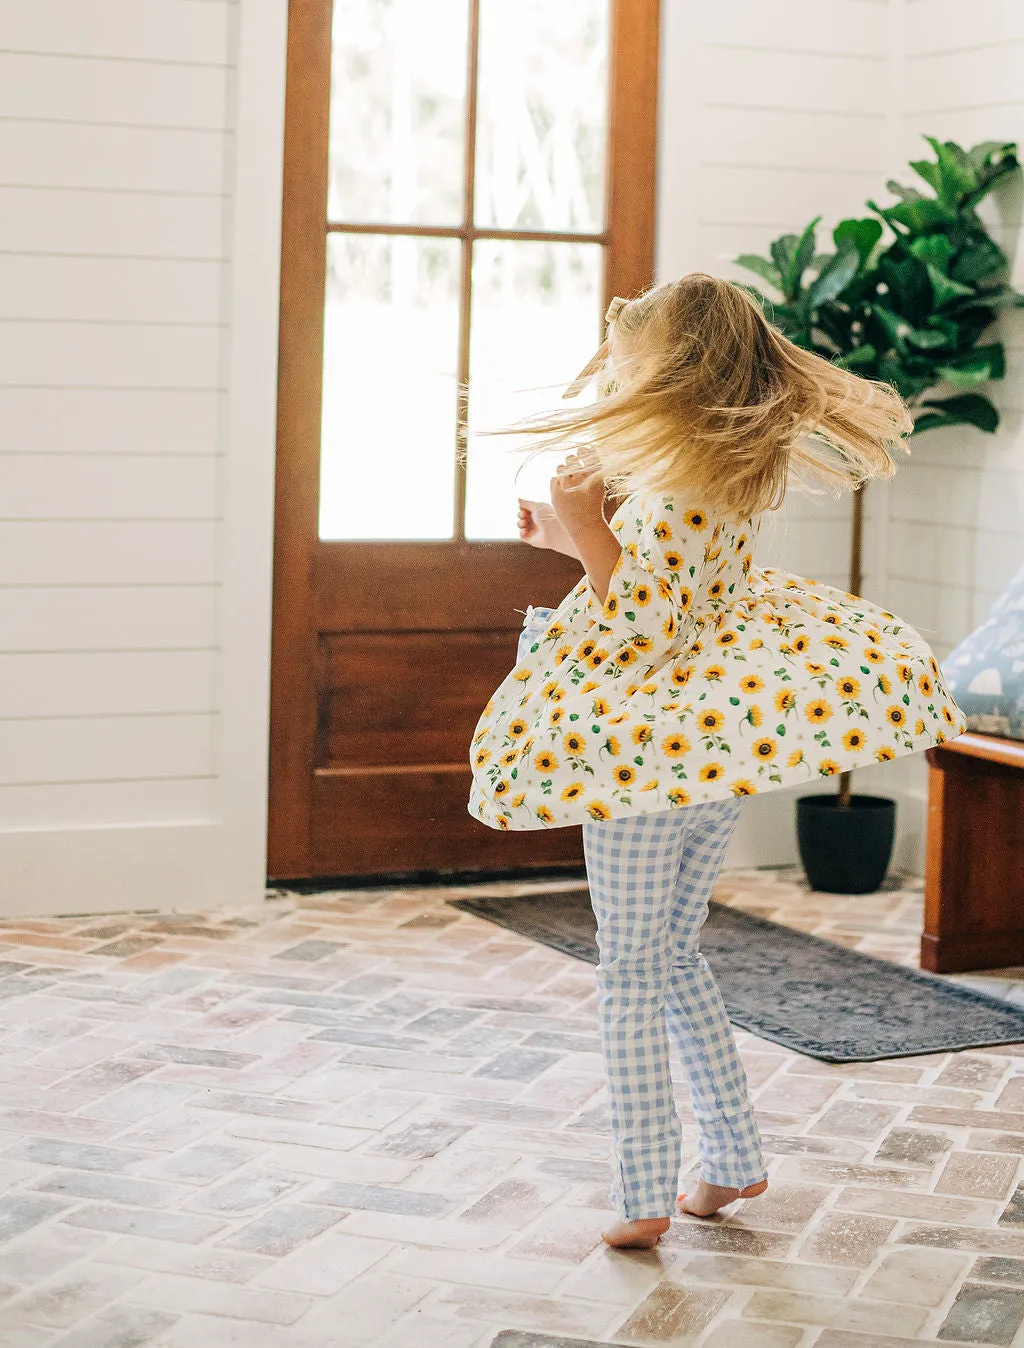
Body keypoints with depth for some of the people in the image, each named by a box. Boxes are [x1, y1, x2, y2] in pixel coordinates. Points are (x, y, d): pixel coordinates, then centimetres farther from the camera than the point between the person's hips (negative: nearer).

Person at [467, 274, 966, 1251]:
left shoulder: (667, 493, -19)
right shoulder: (737, 476, 7)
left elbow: (646, 632, -22)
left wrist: (587, 531, -22)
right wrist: (580, 541, 17)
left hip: (648, 763, -8)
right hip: (714, 765, 8)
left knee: (630, 977, 0)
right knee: (676, 958, 21)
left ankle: (644, 1196, 3)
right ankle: (732, 1159, 24)